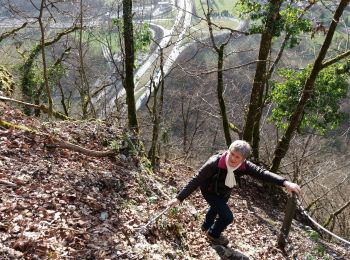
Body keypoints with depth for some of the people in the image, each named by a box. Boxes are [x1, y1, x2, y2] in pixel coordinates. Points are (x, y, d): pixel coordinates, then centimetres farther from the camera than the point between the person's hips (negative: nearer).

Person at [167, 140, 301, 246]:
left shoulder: (244, 166, -29)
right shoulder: (214, 163, -41)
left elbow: (261, 173, -34)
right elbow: (196, 180, -38)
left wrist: (285, 182, -47)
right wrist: (179, 198, -39)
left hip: (224, 193, 6)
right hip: (210, 192, -6)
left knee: (217, 207, 30)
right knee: (227, 216, -11)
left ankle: (207, 225, 62)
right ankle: (213, 234, 20)